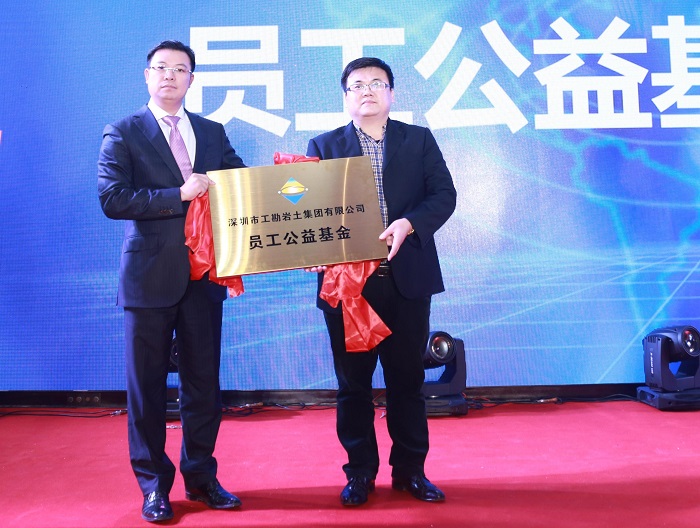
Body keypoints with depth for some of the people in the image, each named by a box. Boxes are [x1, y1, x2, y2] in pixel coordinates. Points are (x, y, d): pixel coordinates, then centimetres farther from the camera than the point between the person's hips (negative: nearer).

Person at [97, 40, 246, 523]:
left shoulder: (213, 133, 13)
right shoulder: (123, 134, 1)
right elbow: (111, 199, -11)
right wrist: (179, 195, -16)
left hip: (204, 273, 3)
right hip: (150, 274, -3)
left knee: (204, 380, 10)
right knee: (148, 384, 6)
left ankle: (200, 475, 26)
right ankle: (153, 483, 22)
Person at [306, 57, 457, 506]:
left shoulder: (419, 140, 10)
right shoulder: (324, 146, 9)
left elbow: (444, 194, 0)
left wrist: (408, 224, -17)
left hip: (407, 278, 1)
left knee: (408, 379, 9)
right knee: (353, 381, 7)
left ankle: (411, 470, 23)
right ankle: (360, 472, 21)